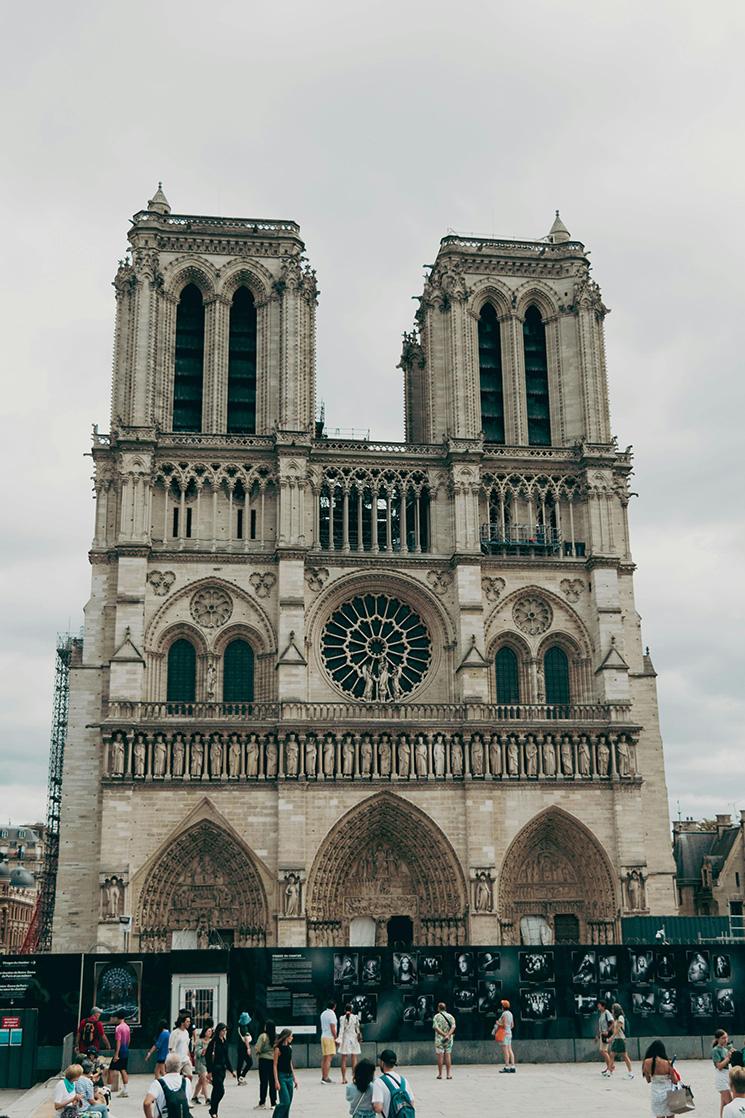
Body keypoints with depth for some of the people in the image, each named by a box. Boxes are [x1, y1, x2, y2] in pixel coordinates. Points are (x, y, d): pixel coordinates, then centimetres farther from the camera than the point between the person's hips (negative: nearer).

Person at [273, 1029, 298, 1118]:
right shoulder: (278, 1048, -11)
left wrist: (294, 1078, 15)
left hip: (289, 1076, 7)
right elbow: (275, 1065, -11)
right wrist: (276, 1081, -16)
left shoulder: (289, 1047, 9)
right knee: (285, 1102, -11)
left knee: (288, 1102, 6)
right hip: (281, 1076, -7)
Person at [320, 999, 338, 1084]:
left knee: (324, 1058, 11)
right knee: (329, 1058, -8)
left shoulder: (323, 1013, 14)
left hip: (323, 1036, 9)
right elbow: (332, 1028, -15)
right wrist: (335, 1038, -9)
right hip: (330, 1038, -9)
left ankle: (323, 1076, 15)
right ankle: (326, 1078, -10)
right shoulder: (332, 1014, -12)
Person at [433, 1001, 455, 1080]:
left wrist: (444, 1035, -17)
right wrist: (448, 1035, -19)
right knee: (448, 1055, 6)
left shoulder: (436, 1016, -1)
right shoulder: (450, 1016, 6)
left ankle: (440, 1074, 3)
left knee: (440, 1056, 2)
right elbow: (453, 1027, -8)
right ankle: (449, 1074, 3)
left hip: (439, 1039, -2)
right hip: (449, 1039, 2)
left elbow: (436, 1028, -13)